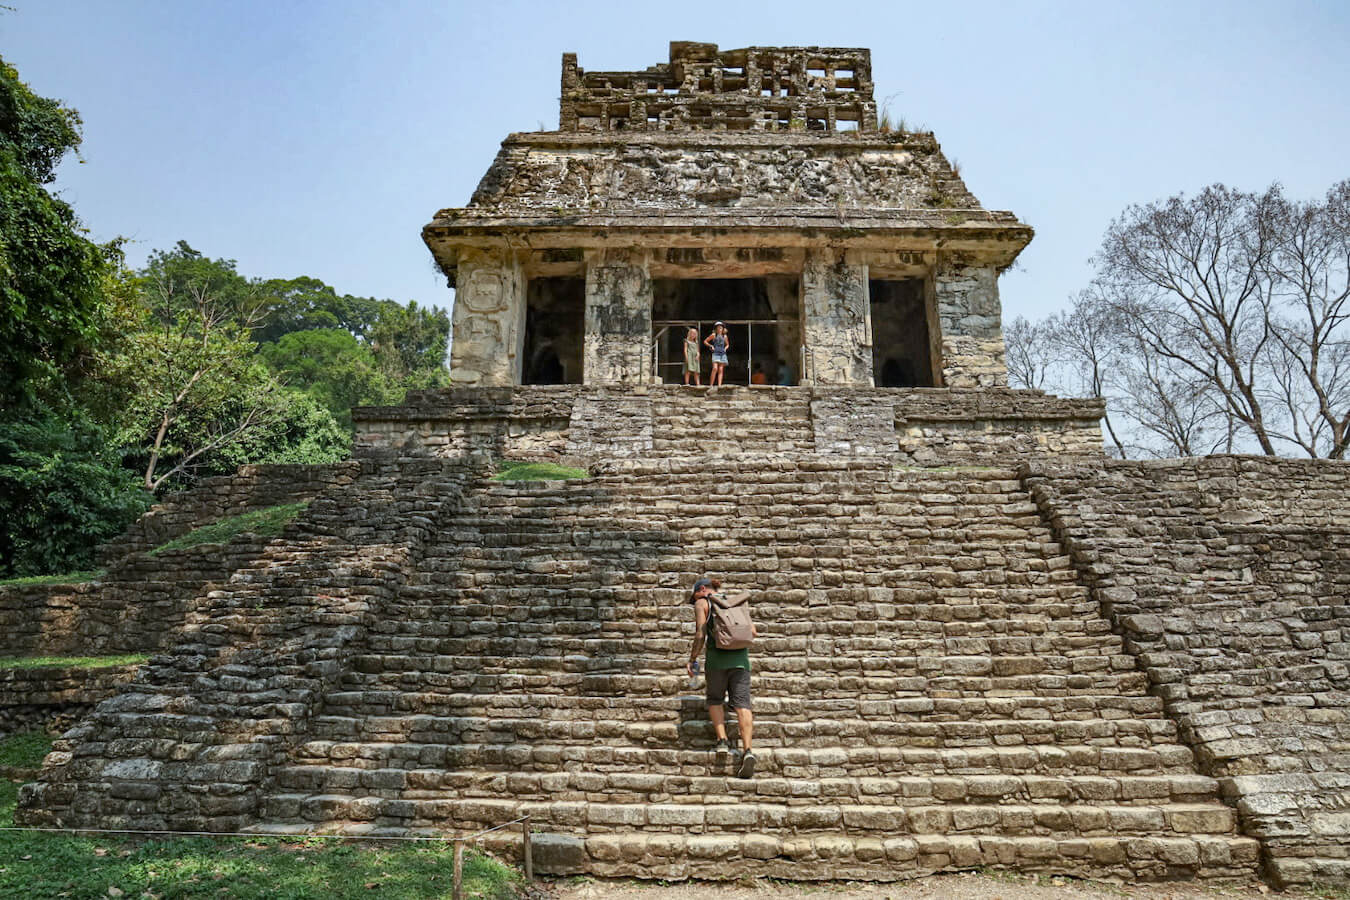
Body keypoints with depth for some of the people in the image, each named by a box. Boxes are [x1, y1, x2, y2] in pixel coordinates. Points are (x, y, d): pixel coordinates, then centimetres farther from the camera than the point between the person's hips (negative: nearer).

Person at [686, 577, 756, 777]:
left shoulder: (702, 603, 8)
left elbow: (700, 635, -3)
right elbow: (752, 632, 16)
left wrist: (691, 660, 5)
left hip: (717, 655, -3)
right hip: (740, 656, 3)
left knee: (715, 699, 17)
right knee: (741, 702, -3)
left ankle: (722, 740, 0)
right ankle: (747, 749, -20)